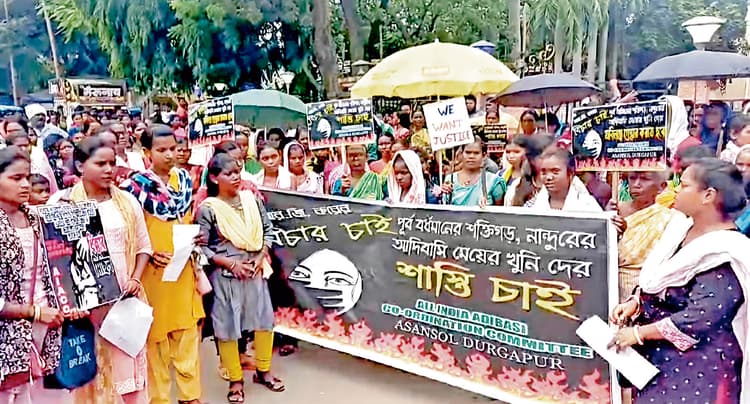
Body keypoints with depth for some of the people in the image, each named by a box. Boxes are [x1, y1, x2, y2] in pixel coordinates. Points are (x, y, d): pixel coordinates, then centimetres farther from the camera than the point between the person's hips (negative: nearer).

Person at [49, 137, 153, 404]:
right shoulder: (61, 202, -2)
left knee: (128, 363, 8)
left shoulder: (127, 201, 5)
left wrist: (135, 279, -6)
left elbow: (143, 245, 8)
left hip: (125, 296, 2)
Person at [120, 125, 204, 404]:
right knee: (156, 333, 6)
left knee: (188, 332, 12)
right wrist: (149, 254, -20)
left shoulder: (184, 178, 6)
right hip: (152, 268, -4)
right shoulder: (135, 185, -9)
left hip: (184, 266, 5)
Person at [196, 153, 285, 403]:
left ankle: (263, 371, 32)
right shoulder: (207, 209, -9)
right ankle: (235, 380, 24)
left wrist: (261, 257, -6)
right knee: (227, 327, 5)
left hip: (256, 270, 4)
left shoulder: (252, 199, 2)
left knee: (265, 320, 11)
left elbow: (267, 230, 8)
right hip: (225, 275, -4)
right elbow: (202, 247, -11)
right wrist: (232, 264, -16)